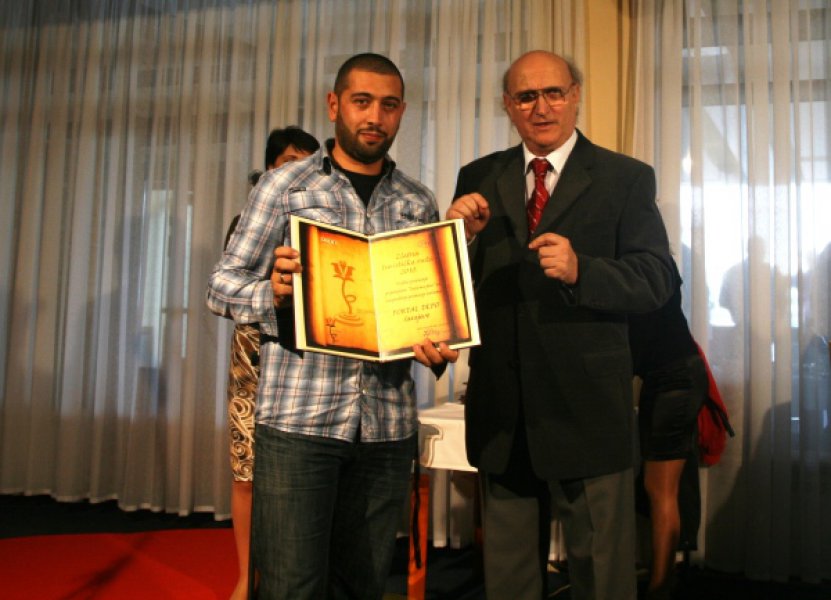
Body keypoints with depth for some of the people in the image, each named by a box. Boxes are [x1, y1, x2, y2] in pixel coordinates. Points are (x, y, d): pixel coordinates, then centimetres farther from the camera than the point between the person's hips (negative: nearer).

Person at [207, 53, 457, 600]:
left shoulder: (420, 203, 12)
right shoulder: (285, 186, 3)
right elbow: (222, 285, 0)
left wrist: (439, 348, -7)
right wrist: (273, 294, -21)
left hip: (389, 424, 3)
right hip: (299, 416, -3)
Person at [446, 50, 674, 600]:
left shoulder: (627, 178, -1)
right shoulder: (479, 179, 7)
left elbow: (656, 282, -9)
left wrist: (581, 270, -25)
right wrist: (461, 236, -15)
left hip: (588, 410, -3)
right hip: (501, 409, 3)